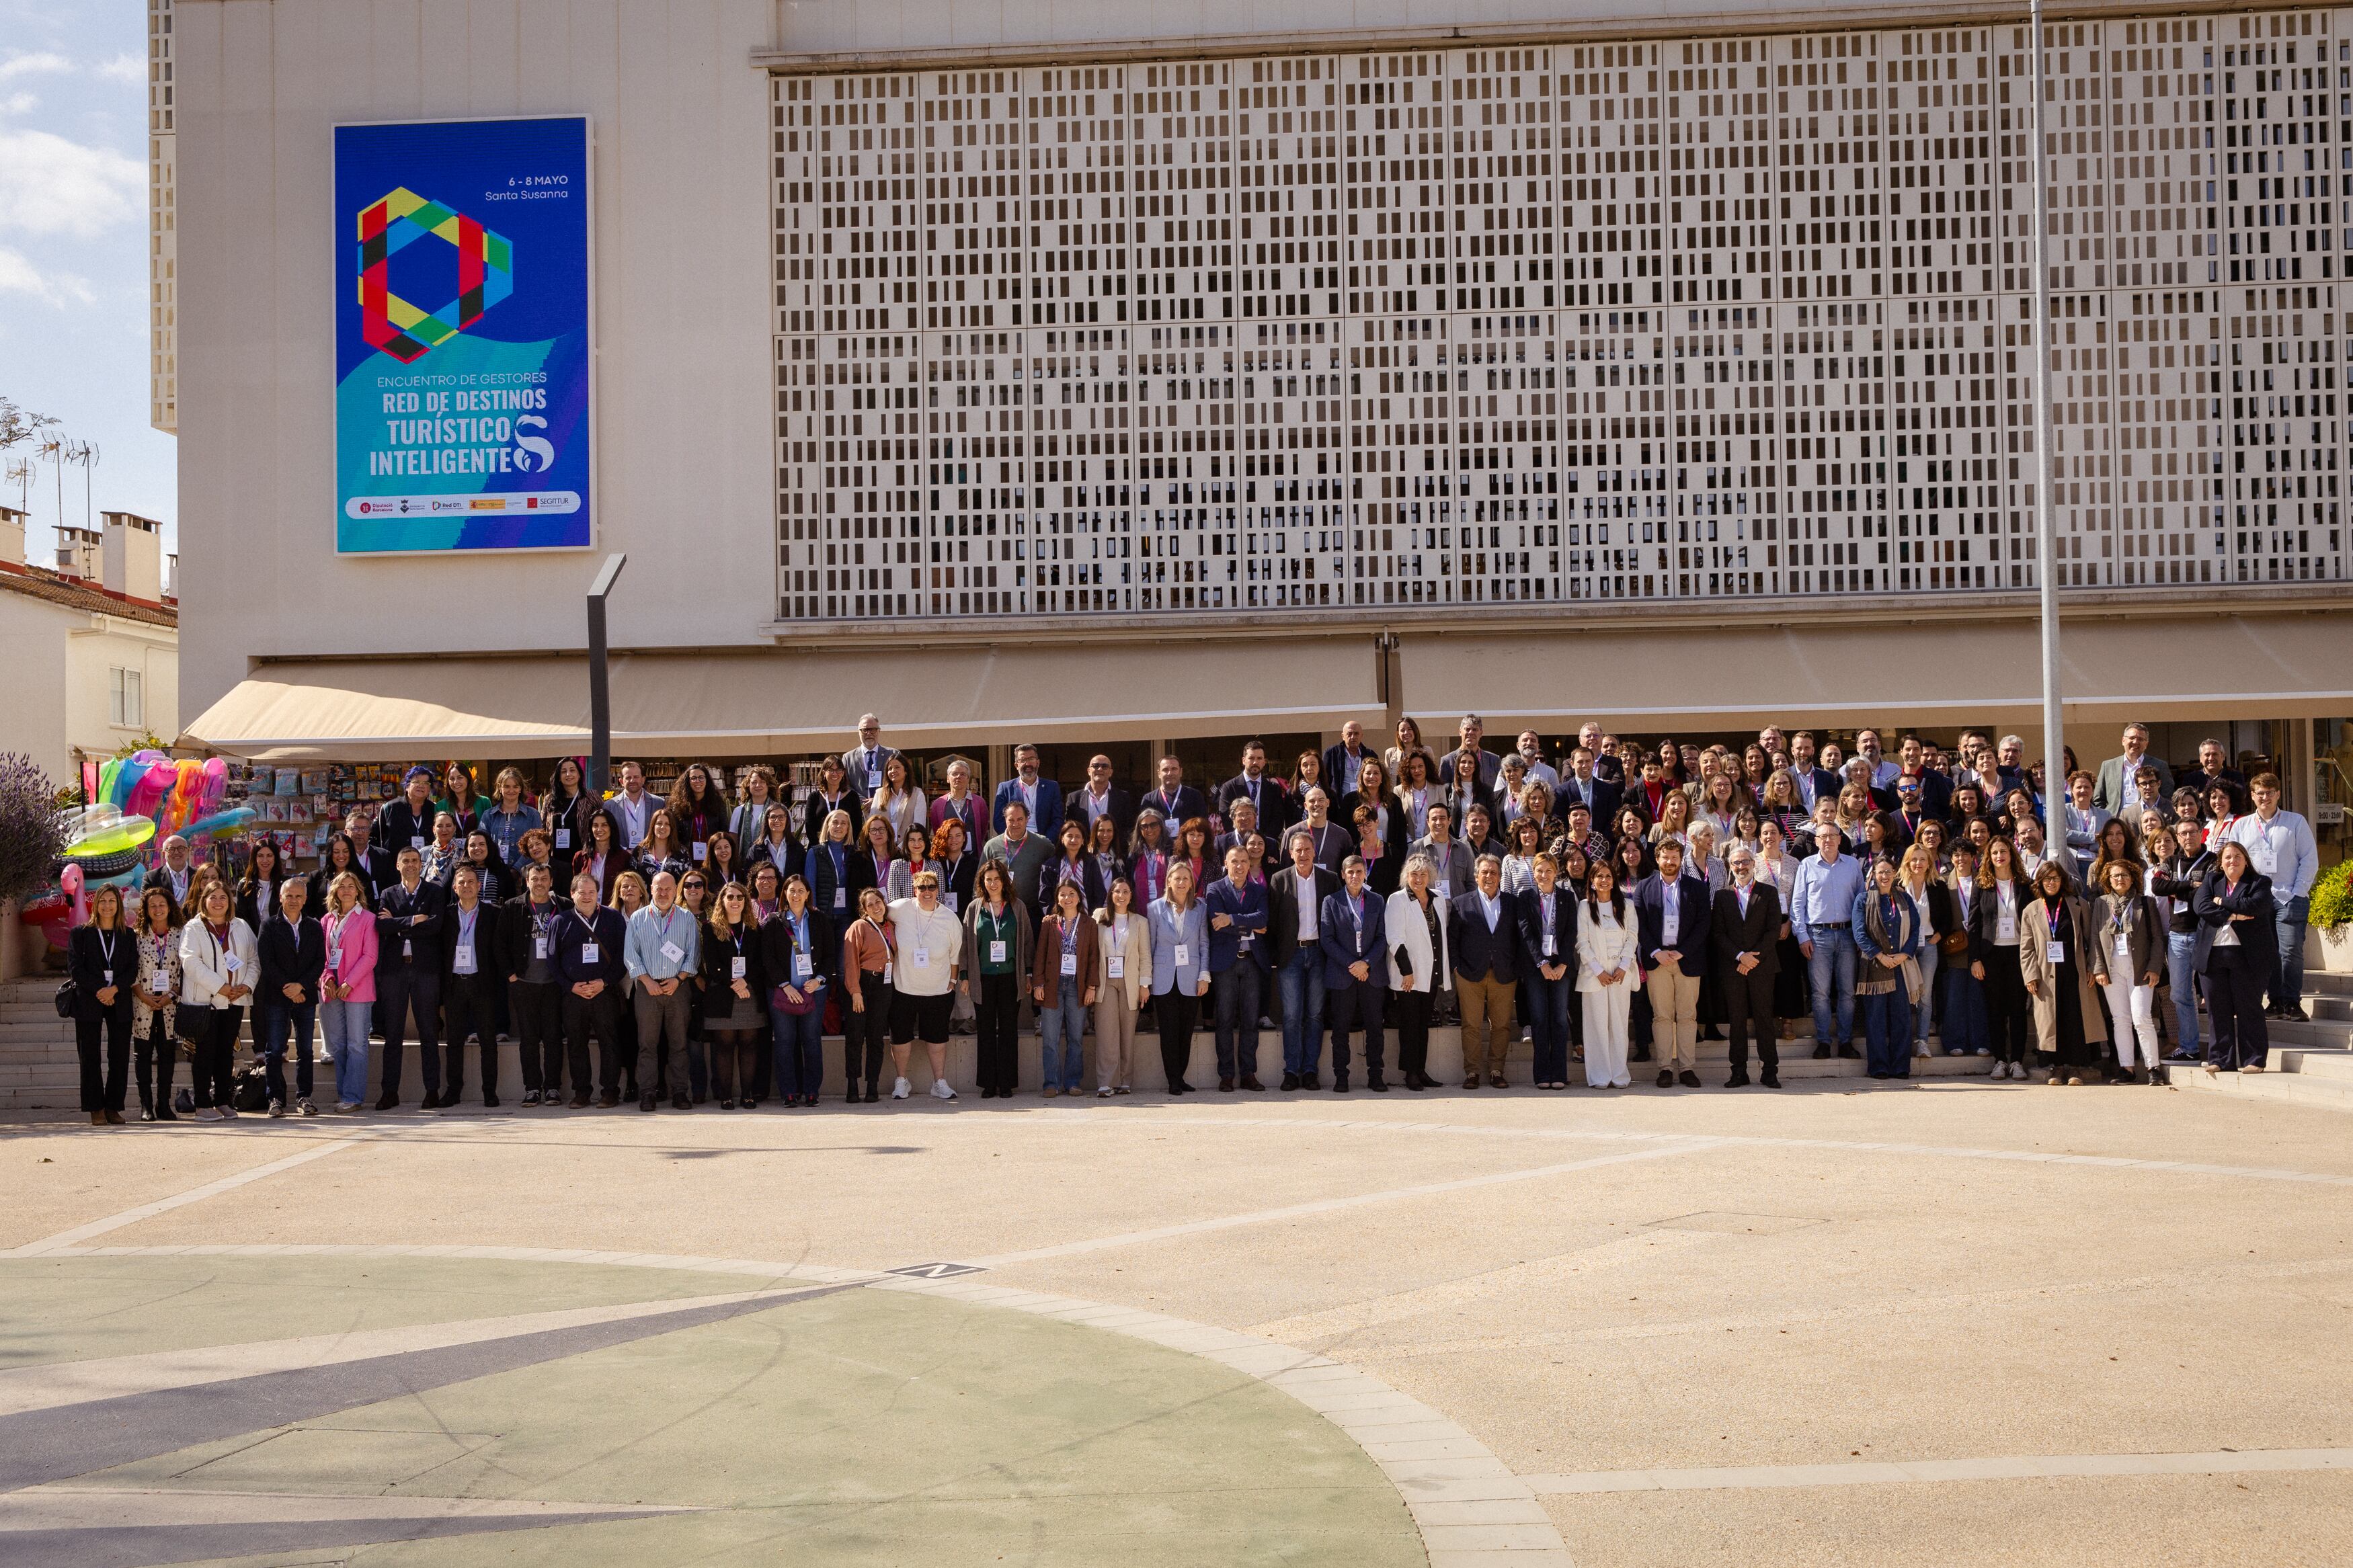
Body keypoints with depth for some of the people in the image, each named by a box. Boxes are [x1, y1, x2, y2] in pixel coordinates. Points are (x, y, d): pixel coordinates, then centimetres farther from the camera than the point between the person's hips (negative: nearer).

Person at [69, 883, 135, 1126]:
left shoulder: (128, 935, 11)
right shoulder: (80, 933, 6)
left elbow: (133, 969, 4)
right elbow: (75, 967, -3)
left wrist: (114, 989, -12)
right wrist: (99, 991, -12)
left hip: (119, 1003, 2)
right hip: (88, 1002, -2)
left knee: (120, 1057, -1)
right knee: (91, 1058, -2)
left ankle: (113, 1108, 6)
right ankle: (96, 1110, 2)